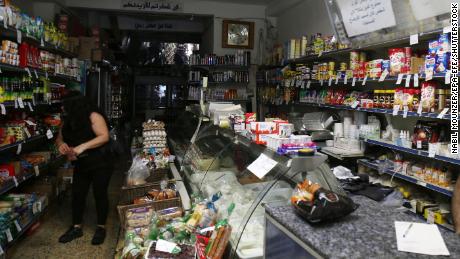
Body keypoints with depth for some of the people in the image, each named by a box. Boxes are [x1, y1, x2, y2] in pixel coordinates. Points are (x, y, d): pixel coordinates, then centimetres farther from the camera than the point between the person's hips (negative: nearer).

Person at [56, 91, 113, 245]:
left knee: (100, 194, 3)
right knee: (77, 194, 10)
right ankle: (76, 228, 26)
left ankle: (101, 228, 18)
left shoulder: (93, 116, -17)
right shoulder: (68, 121, 5)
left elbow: (104, 136, -24)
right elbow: (60, 137, 12)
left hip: (99, 164, -6)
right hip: (80, 165, 7)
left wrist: (83, 146, -31)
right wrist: (61, 144, -12)